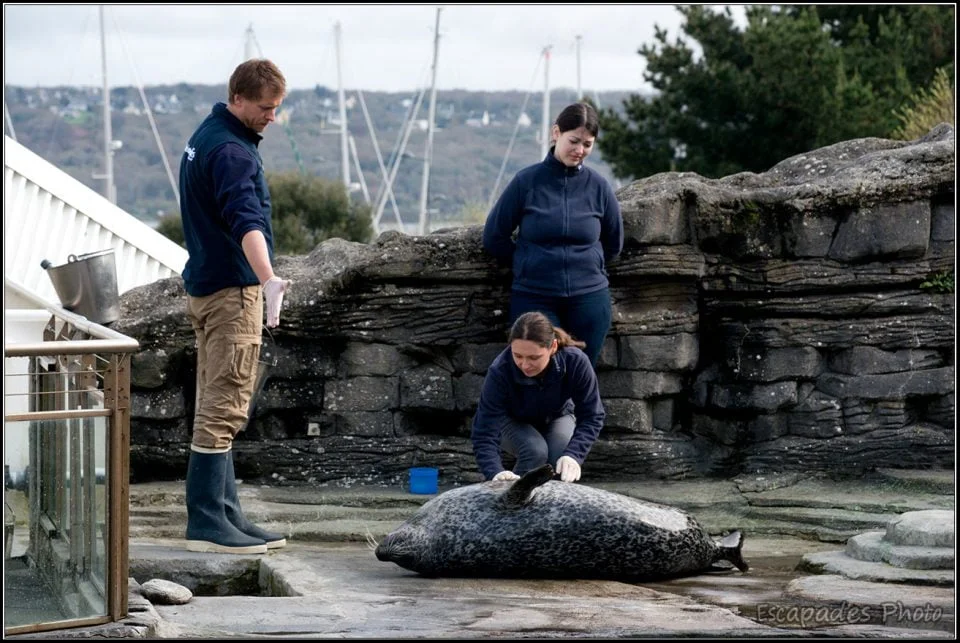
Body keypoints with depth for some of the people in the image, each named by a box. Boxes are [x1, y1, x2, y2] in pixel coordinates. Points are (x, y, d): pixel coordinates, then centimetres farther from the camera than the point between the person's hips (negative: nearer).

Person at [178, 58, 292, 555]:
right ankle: (206, 523, -10)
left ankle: (226, 515, 17)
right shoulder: (230, 151, -18)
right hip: (233, 290, -10)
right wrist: (269, 280, -45)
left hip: (206, 287, 10)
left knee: (216, 407, 11)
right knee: (223, 408, -10)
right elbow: (246, 221, -33)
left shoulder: (205, 137, 15)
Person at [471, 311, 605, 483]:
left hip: (556, 418, 2)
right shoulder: (499, 372, -37)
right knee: (535, 451, -33)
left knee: (563, 461, -28)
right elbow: (484, 435, -37)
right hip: (513, 422, -1)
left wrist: (573, 455, -41)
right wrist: (496, 473, -55)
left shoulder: (576, 362, -33)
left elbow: (591, 417, -25)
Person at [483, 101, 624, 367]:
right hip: (534, 298, -2)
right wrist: (528, 266, 9)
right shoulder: (527, 181, -4)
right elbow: (494, 236, 4)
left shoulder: (598, 186, 1)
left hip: (589, 298, 2)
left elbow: (614, 243, 15)